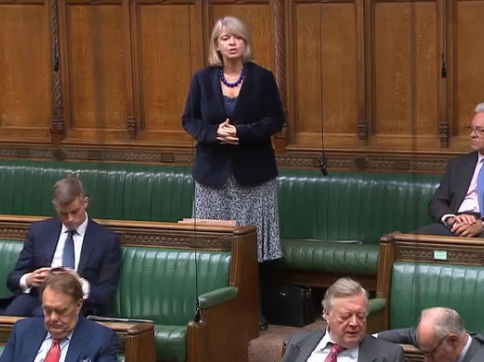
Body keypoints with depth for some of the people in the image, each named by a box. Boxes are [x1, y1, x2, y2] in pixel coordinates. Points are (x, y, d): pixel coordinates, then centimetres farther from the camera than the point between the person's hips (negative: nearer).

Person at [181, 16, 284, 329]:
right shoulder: (203, 79, 3)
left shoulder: (262, 78, -1)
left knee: (252, 245, -2)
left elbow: (276, 120, -3)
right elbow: (190, 120, 5)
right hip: (214, 172, 1)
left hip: (253, 173, -1)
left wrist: (242, 132, -18)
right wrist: (214, 132, -15)